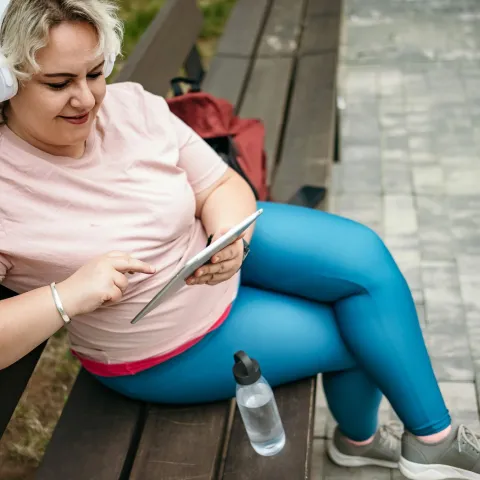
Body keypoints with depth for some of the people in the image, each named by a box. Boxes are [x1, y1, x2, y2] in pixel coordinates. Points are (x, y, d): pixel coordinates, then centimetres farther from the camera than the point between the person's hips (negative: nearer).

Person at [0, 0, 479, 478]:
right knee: (360, 331, -1)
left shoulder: (132, 106, -15)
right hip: (168, 352, -5)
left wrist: (230, 236, -27)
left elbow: (223, 186, -5)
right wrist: (66, 296, -40)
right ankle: (357, 434, 32)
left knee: (362, 254, -9)